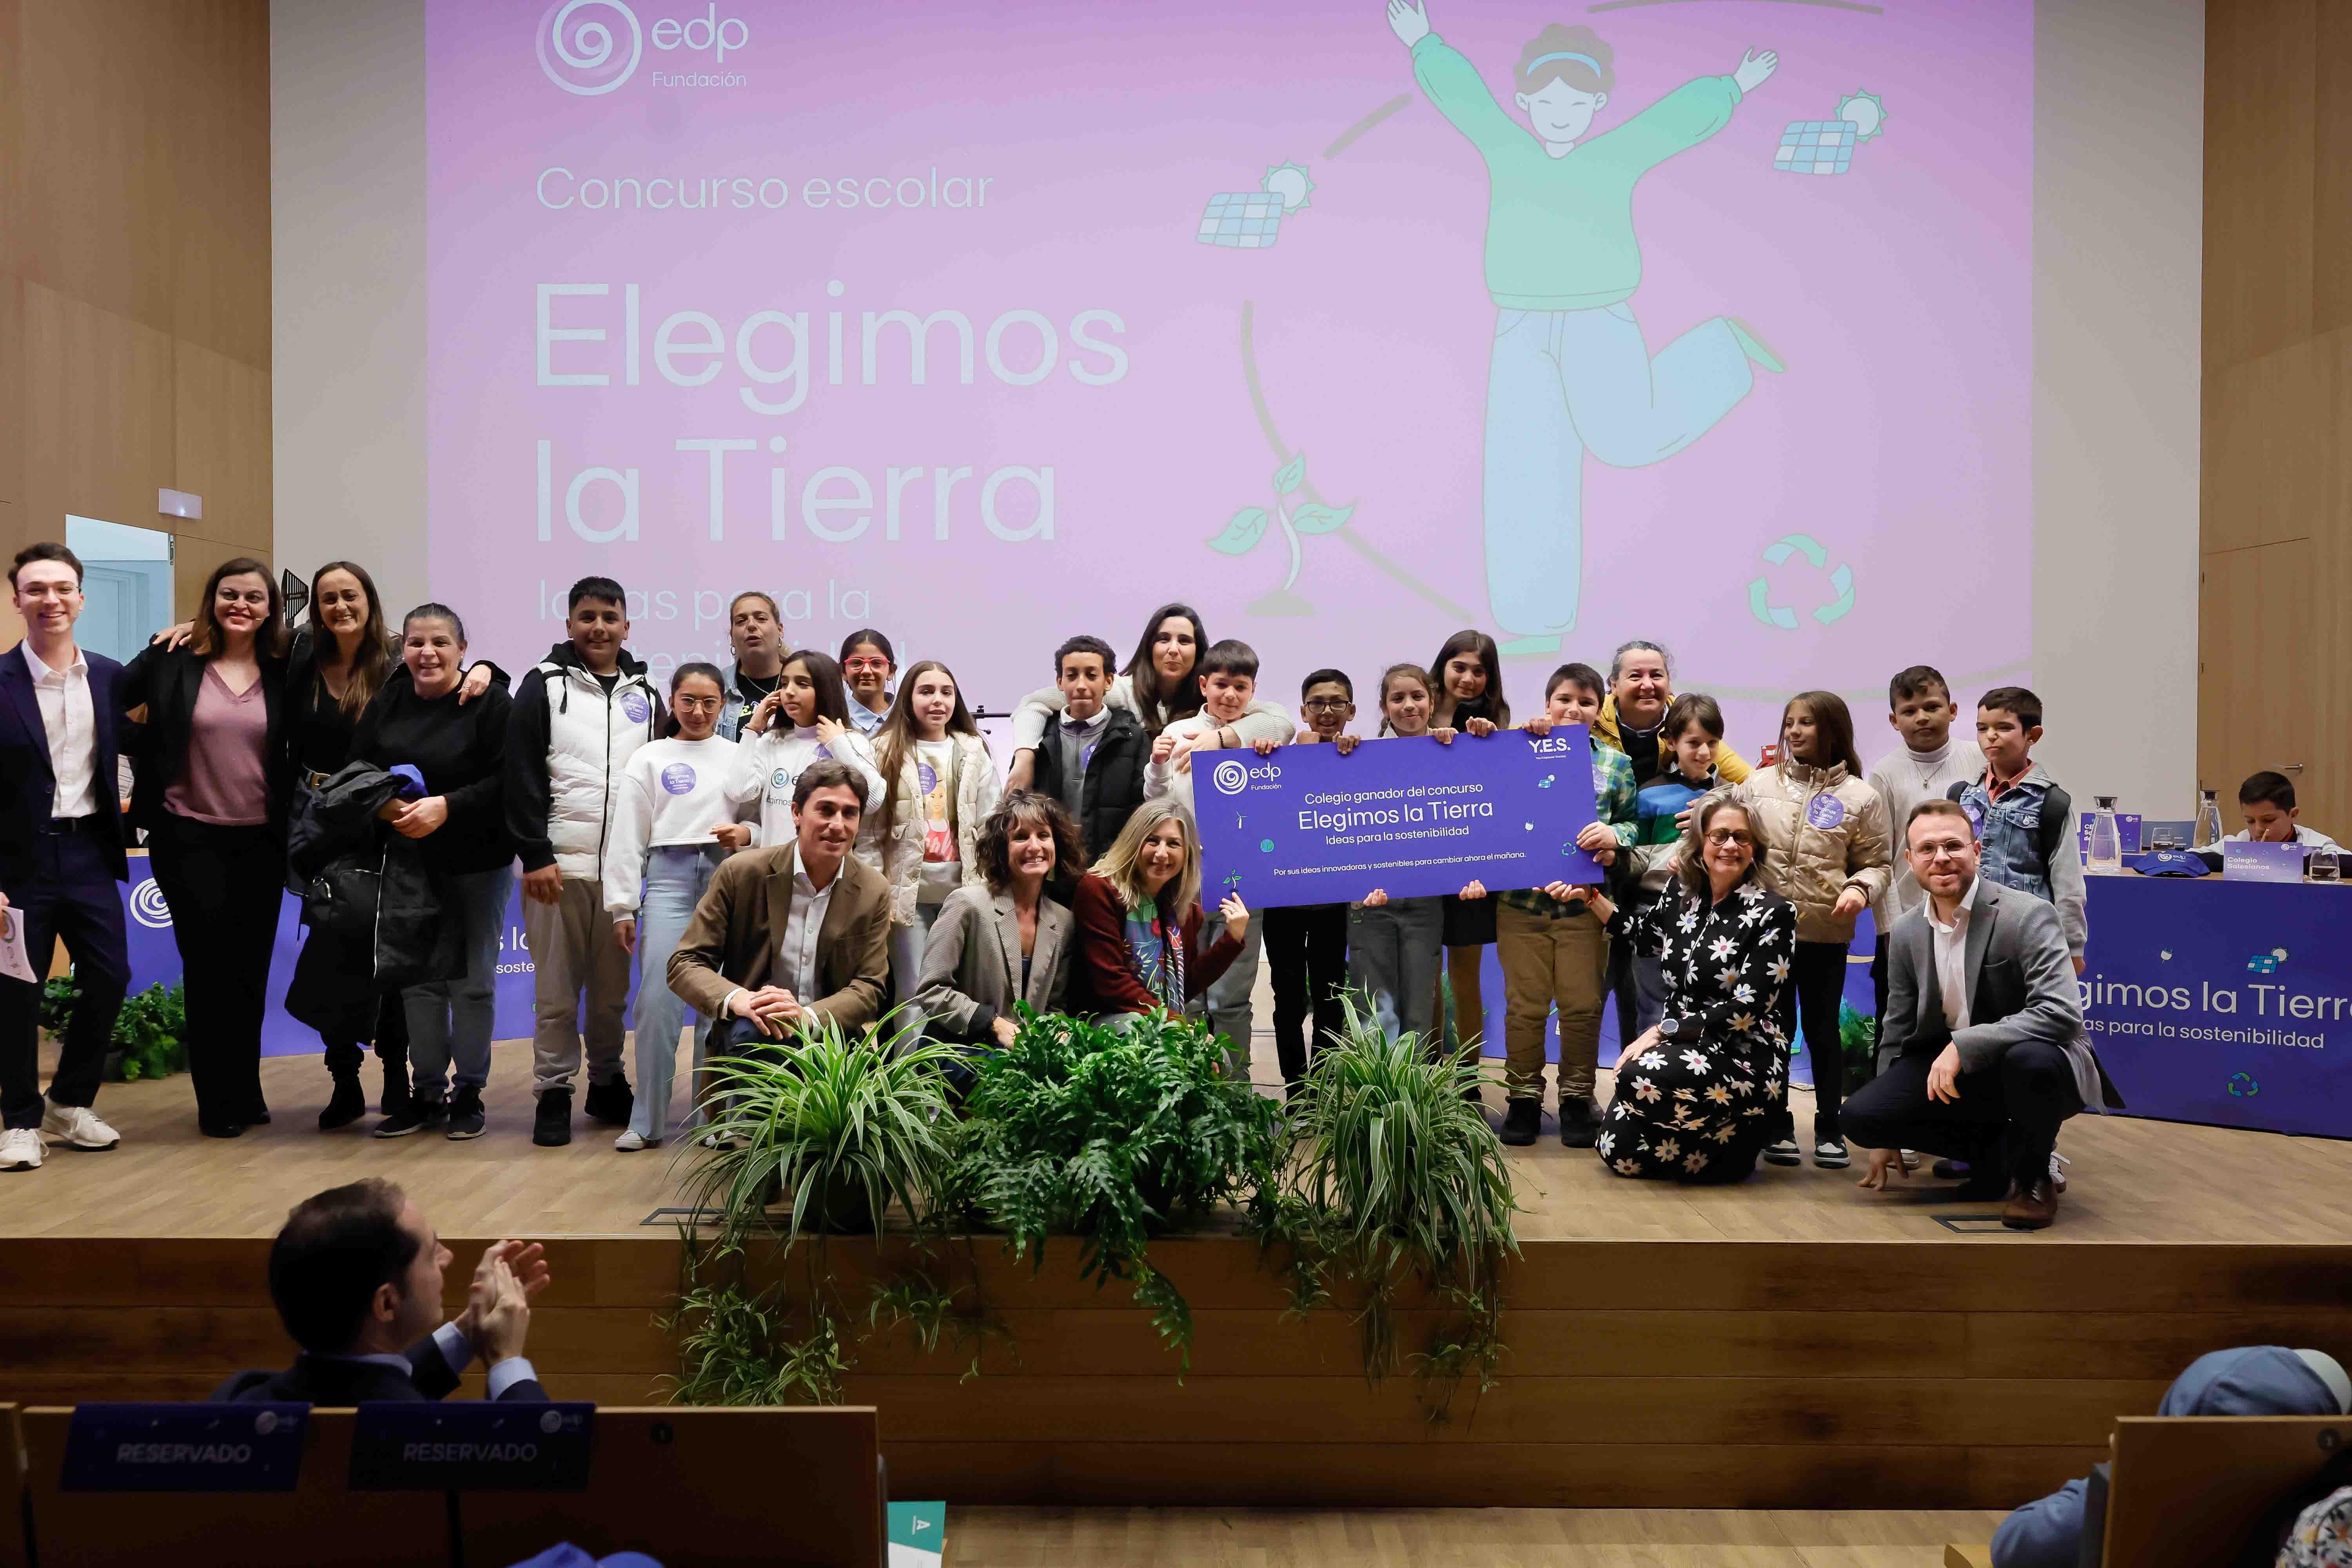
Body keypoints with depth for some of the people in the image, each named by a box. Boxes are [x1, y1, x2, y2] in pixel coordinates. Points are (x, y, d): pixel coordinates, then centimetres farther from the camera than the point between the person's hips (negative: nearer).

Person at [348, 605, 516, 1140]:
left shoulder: (490, 702, -11)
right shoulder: (387, 701, 3)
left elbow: (506, 781, -17)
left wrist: (447, 806, -26)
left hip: (478, 863, -4)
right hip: (410, 862, 4)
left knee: (473, 981, 4)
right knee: (419, 978, 9)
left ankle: (470, 1092, 16)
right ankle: (426, 1092, 20)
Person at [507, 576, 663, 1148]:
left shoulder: (644, 696, 14)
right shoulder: (545, 686, 2)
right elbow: (522, 777, -4)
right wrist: (535, 857, -11)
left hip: (625, 867, 3)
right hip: (558, 865, -3)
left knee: (613, 989, 10)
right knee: (556, 991, 1)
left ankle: (607, 1084, 24)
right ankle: (554, 1095, 10)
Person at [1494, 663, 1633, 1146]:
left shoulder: (1616, 765, 8)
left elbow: (1634, 823, 9)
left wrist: (1614, 835, -14)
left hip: (1584, 903, 1)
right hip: (1522, 900, -1)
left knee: (1583, 1006, 5)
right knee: (1525, 1006, 4)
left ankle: (1577, 1098, 19)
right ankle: (1524, 1097, 17)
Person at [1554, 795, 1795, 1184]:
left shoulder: (1773, 913, -11)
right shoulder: (1684, 894, 6)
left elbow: (1746, 1009, -17)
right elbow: (1639, 932, 28)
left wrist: (1662, 1031, -18)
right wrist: (1590, 897, 14)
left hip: (1743, 1057, -6)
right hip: (1682, 1047, 6)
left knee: (1641, 1077, -32)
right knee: (1618, 1153, -9)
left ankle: (1740, 1138, -6)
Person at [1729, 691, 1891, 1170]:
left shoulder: (1860, 797, 1)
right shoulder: (1759, 785, 6)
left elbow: (1876, 863, 5)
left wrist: (1861, 888, -14)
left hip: (1826, 930, -1)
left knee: (1822, 1027, 6)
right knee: (1775, 1027, 8)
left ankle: (1829, 1129, 18)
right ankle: (1778, 1125, 18)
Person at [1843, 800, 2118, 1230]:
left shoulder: (2028, 916, -16)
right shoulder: (1906, 933, 2)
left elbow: (2061, 1013, -29)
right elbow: (1897, 1034, 11)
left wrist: (1964, 1046, -33)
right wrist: (1886, 1136, 14)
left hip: (2033, 1065, -5)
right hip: (1951, 1071, 5)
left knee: (2031, 1058, -40)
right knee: (1860, 1115, -15)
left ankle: (2032, 1177, -8)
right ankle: (1996, 1151, 7)